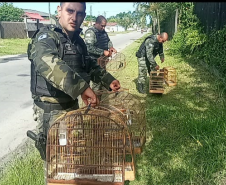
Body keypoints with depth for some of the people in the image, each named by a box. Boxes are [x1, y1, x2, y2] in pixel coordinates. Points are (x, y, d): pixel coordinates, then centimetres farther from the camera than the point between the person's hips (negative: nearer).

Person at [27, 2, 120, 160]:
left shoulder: (78, 41, 7)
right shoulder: (47, 36, -19)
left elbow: (89, 65, 24)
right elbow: (47, 62, -41)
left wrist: (108, 80, 11)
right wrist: (81, 87, -51)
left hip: (72, 104, 8)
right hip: (51, 110, -8)